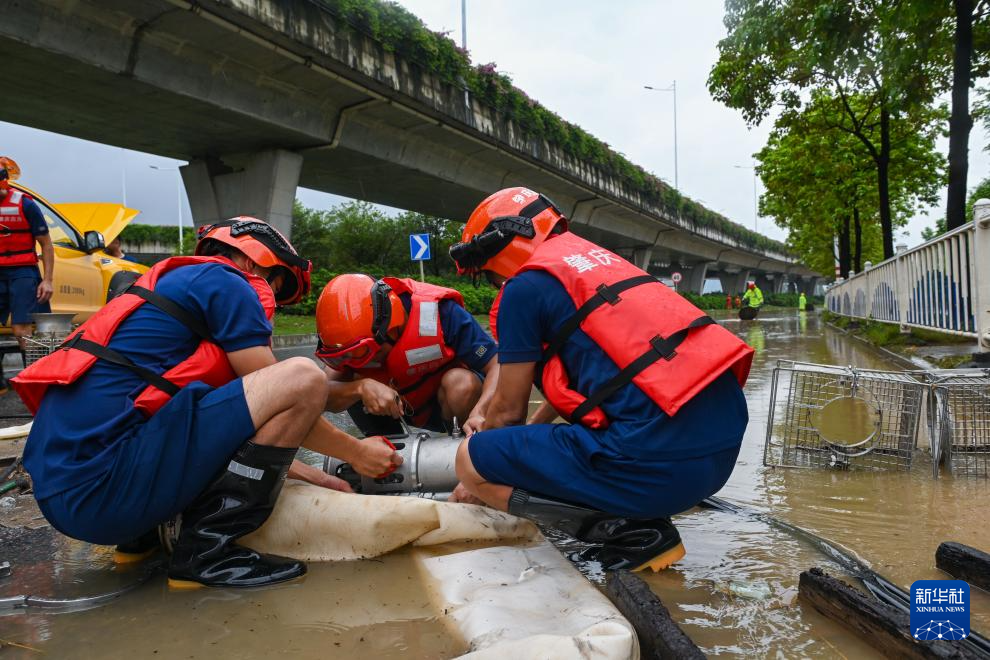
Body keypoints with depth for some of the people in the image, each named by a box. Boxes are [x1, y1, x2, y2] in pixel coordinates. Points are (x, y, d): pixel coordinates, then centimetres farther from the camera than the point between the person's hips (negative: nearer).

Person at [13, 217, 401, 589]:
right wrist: (357, 453, 11)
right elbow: (280, 399, -3)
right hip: (103, 485, -10)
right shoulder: (225, 282, -2)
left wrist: (315, 477, 26)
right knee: (304, 377, -13)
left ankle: (139, 537, 15)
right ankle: (204, 550, -7)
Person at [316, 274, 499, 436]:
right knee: (351, 386, -21)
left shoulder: (439, 310, -31)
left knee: (462, 383, -34)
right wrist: (361, 388, -46)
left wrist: (479, 413, -46)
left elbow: (497, 365, -30)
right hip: (395, 407, 3)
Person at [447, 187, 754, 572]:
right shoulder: (598, 258, 23)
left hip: (660, 461, -9)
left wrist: (475, 478, 25)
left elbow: (509, 409, 6)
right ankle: (645, 520, 13)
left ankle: (624, 528, -3)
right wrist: (534, 431, 46)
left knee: (470, 458, 4)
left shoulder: (526, 285, -1)